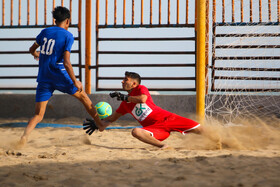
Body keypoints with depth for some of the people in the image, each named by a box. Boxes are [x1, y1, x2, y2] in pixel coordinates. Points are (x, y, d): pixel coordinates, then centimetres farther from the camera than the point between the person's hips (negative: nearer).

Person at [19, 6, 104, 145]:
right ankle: (99, 124, 34)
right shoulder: (68, 36, -6)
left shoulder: (45, 32, 8)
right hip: (60, 77, -3)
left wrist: (36, 55, 45)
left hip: (43, 79, 3)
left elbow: (32, 49, 22)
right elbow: (66, 62, -15)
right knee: (83, 97, 23)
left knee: (38, 115, 4)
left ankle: (24, 136, -21)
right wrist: (75, 82, -9)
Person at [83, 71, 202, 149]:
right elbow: (113, 117, 28)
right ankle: (162, 145, -28)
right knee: (136, 132, -29)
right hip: (154, 127, 4)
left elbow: (142, 99, -24)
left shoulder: (140, 89, 0)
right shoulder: (125, 104, 16)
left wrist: (124, 97, -14)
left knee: (198, 129, -15)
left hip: (167, 118, -4)